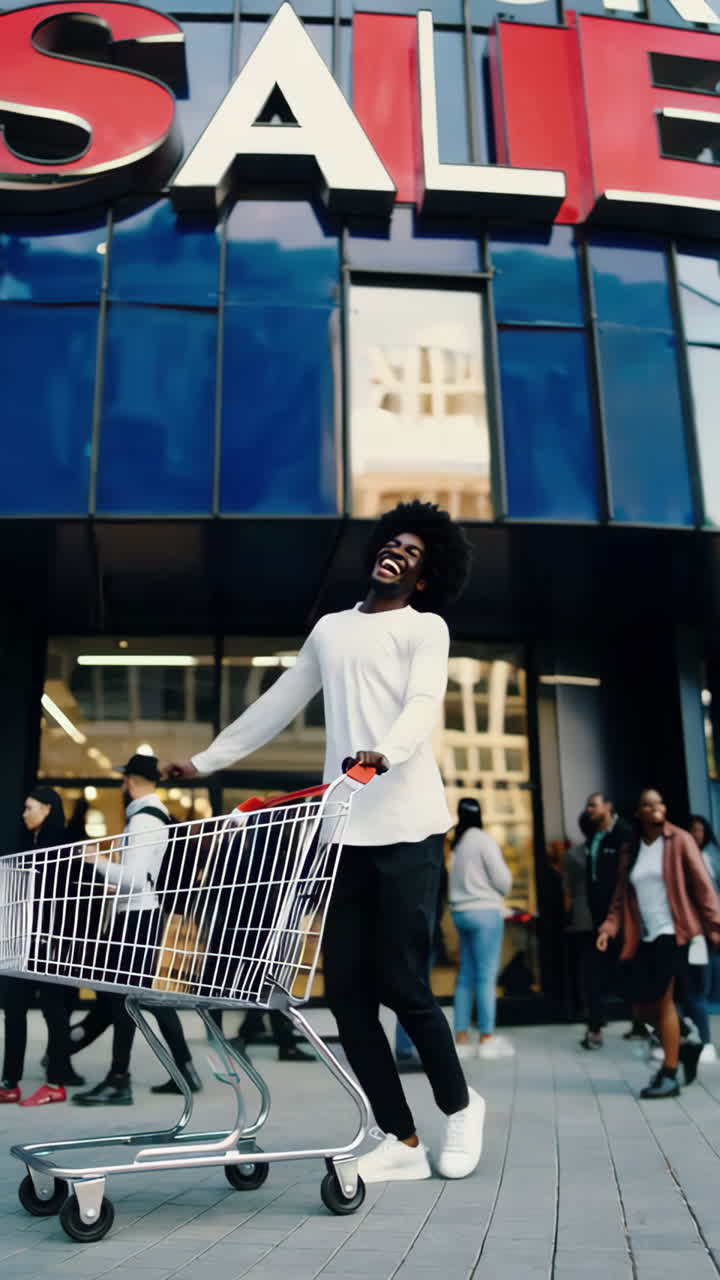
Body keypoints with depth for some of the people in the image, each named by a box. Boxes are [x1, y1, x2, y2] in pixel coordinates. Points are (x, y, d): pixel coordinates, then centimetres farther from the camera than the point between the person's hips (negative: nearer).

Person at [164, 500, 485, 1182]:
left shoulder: (426, 628, 5)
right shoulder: (330, 628, 20)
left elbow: (423, 705, -13)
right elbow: (276, 705, 25)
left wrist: (385, 753, -34)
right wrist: (205, 760, 26)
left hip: (406, 827, -5)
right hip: (345, 831, 5)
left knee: (403, 985, -4)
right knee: (346, 988, 1)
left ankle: (459, 1106, 22)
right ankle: (400, 1140, 13)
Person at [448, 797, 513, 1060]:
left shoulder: (457, 844, 11)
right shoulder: (483, 840, -8)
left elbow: (455, 879, 8)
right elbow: (502, 880, -7)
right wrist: (500, 892, 12)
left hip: (461, 911, 7)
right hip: (485, 910, -7)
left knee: (465, 976, 8)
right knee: (486, 976, -4)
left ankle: (461, 1039, 9)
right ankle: (487, 1039, -1)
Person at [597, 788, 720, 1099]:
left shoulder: (679, 841, -3)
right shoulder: (630, 851, 10)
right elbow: (621, 896, 9)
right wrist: (610, 927, -6)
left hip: (671, 933, -5)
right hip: (643, 938, 6)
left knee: (663, 1001, -6)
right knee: (643, 1007, 7)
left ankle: (669, 1077, 6)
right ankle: (681, 1048, 31)